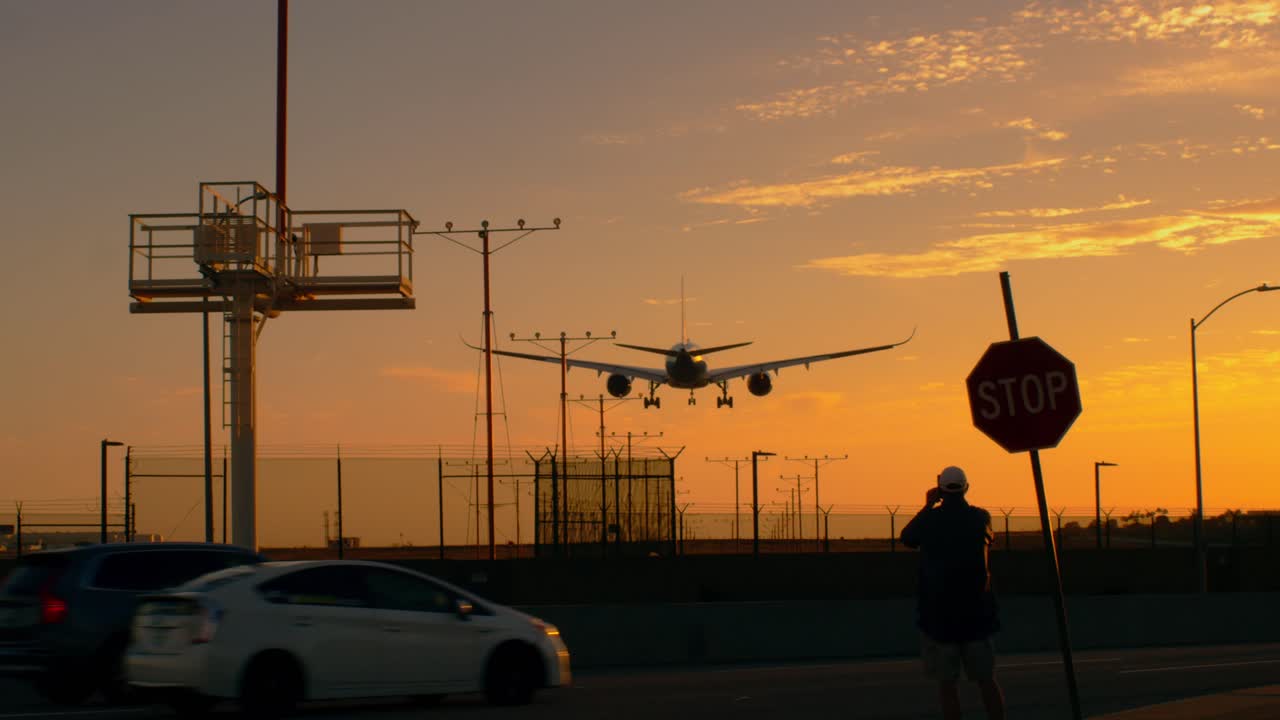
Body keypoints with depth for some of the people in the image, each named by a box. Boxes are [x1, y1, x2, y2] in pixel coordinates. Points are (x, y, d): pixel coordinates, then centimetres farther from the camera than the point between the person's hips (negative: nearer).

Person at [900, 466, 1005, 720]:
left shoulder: (929, 519, -5)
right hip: (977, 611, 2)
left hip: (938, 613, -2)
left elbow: (907, 538, 15)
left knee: (946, 682, 2)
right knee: (987, 680, 8)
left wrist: (928, 506, 21)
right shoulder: (980, 517, 0)